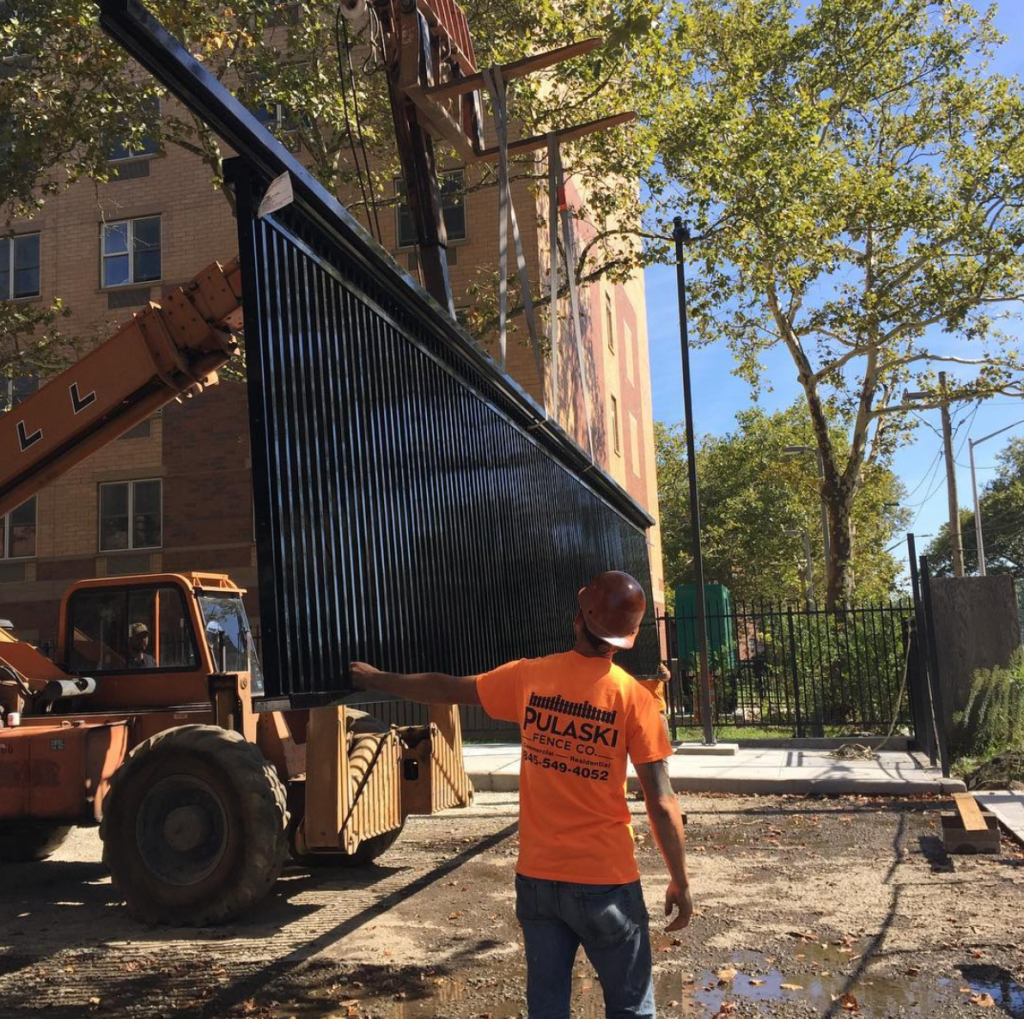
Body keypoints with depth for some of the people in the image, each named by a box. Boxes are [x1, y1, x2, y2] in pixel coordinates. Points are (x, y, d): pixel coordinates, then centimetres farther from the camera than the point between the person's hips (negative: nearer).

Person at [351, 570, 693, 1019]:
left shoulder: (528, 677, -3)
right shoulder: (633, 697, -12)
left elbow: (445, 688, 11)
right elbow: (661, 804, -11)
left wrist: (377, 679, 27)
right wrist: (680, 882, 1)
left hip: (536, 876, 3)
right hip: (605, 881, -3)